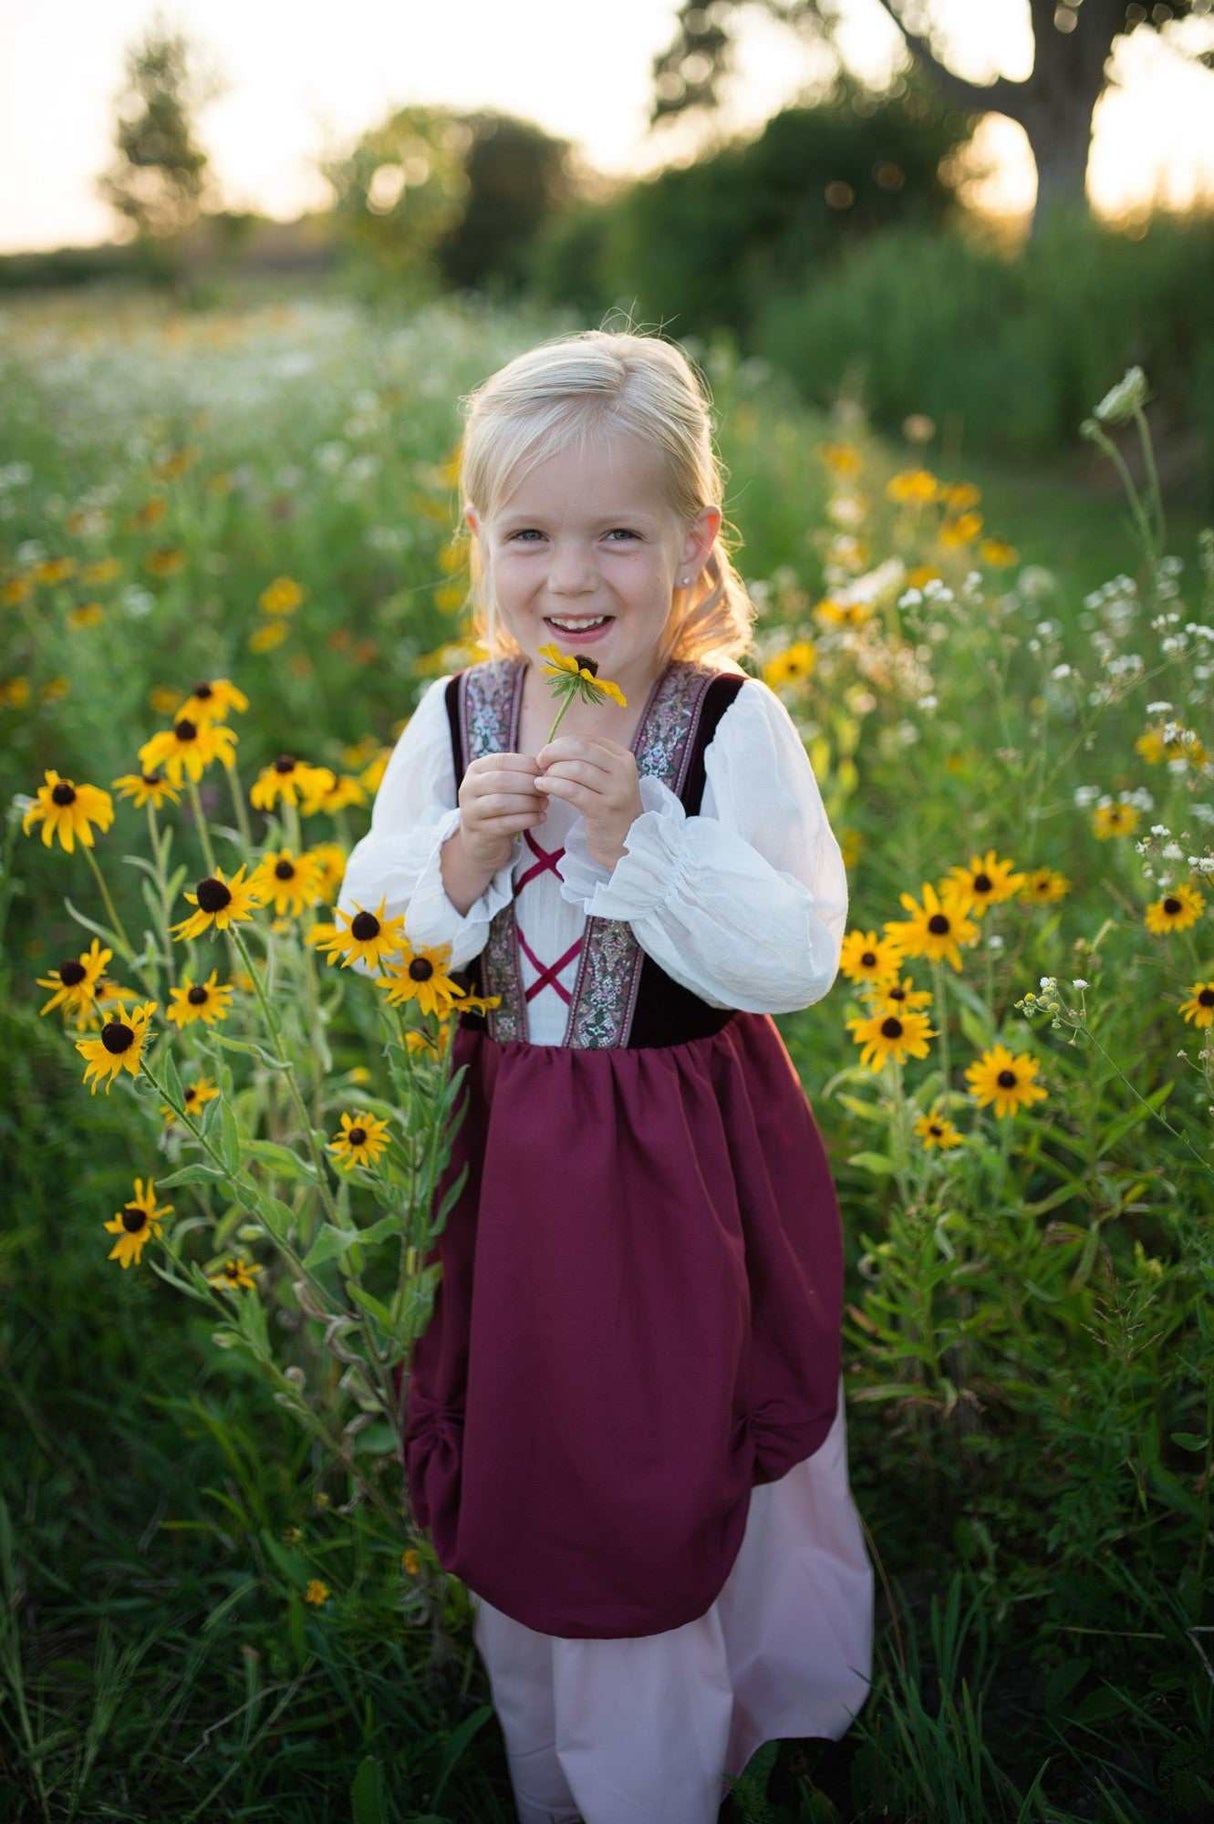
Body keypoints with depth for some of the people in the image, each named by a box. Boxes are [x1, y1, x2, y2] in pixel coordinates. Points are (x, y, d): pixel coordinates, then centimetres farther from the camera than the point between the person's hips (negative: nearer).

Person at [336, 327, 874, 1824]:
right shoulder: (452, 721, -5)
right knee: (529, 1495, 20)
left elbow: (798, 963, -19)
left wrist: (636, 829, -29)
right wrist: (464, 851, -20)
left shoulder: (738, 728, -13)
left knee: (699, 1487, 14)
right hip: (509, 1172, 3)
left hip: (694, 1176, -2)